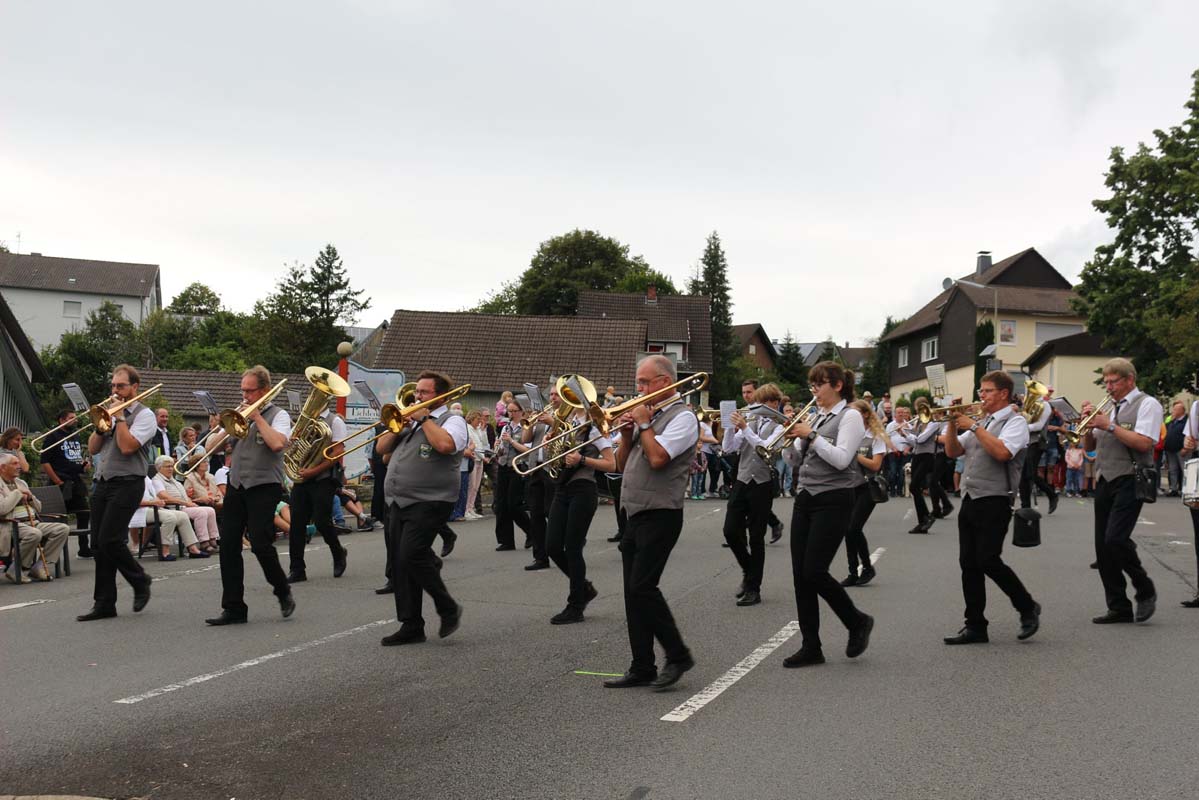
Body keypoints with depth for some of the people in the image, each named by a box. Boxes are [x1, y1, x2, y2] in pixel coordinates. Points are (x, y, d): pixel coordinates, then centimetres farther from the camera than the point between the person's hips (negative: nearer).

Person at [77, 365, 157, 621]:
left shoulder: (144, 415, -3)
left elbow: (127, 446, -17)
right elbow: (93, 448, 14)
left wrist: (119, 417, -8)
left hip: (127, 483, -7)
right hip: (103, 483, 7)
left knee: (109, 541, -14)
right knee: (98, 545, 4)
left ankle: (140, 581, 8)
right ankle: (104, 604, 8)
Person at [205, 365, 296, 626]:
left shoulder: (278, 415, 1)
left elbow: (277, 443, -19)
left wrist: (258, 418, -10)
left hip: (263, 487, -6)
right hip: (235, 486, 6)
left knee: (261, 544, -11)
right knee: (228, 544, 0)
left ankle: (283, 592, 14)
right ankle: (233, 608, 6)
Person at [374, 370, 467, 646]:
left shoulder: (452, 420, -1)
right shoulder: (410, 421, 23)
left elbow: (445, 444, -23)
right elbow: (382, 447, 18)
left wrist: (424, 419, -10)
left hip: (429, 502, -8)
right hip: (399, 504, 8)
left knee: (412, 556, -19)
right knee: (400, 564, 5)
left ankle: (448, 609, 0)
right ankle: (411, 626, 12)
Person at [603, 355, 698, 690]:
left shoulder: (682, 417, -8)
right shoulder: (646, 415, 18)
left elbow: (657, 458, -22)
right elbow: (623, 465, 20)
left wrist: (644, 424, -8)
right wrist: (627, 433, 4)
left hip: (660, 515, -9)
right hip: (634, 515, 9)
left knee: (642, 587, -15)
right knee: (633, 592, 7)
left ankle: (678, 656, -1)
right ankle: (642, 668, 12)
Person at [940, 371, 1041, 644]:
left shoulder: (1015, 421, -4)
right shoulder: (982, 422, 19)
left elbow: (1002, 451, -23)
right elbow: (953, 451, 16)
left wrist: (974, 427, -16)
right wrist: (953, 423, 2)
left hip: (994, 501, -8)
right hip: (970, 500, 8)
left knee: (988, 560, -11)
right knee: (968, 563, 4)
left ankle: (1028, 608, 9)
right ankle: (975, 626, 9)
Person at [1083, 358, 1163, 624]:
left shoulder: (1147, 405, -3)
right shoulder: (1111, 408, 19)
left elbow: (1144, 443, -17)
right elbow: (1090, 445, 22)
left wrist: (1109, 426, -14)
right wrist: (1089, 424, 4)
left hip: (1129, 481, -8)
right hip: (1105, 482, 8)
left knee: (1115, 538, -20)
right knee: (1103, 545, 4)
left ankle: (1145, 590, 2)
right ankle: (1118, 608, 11)